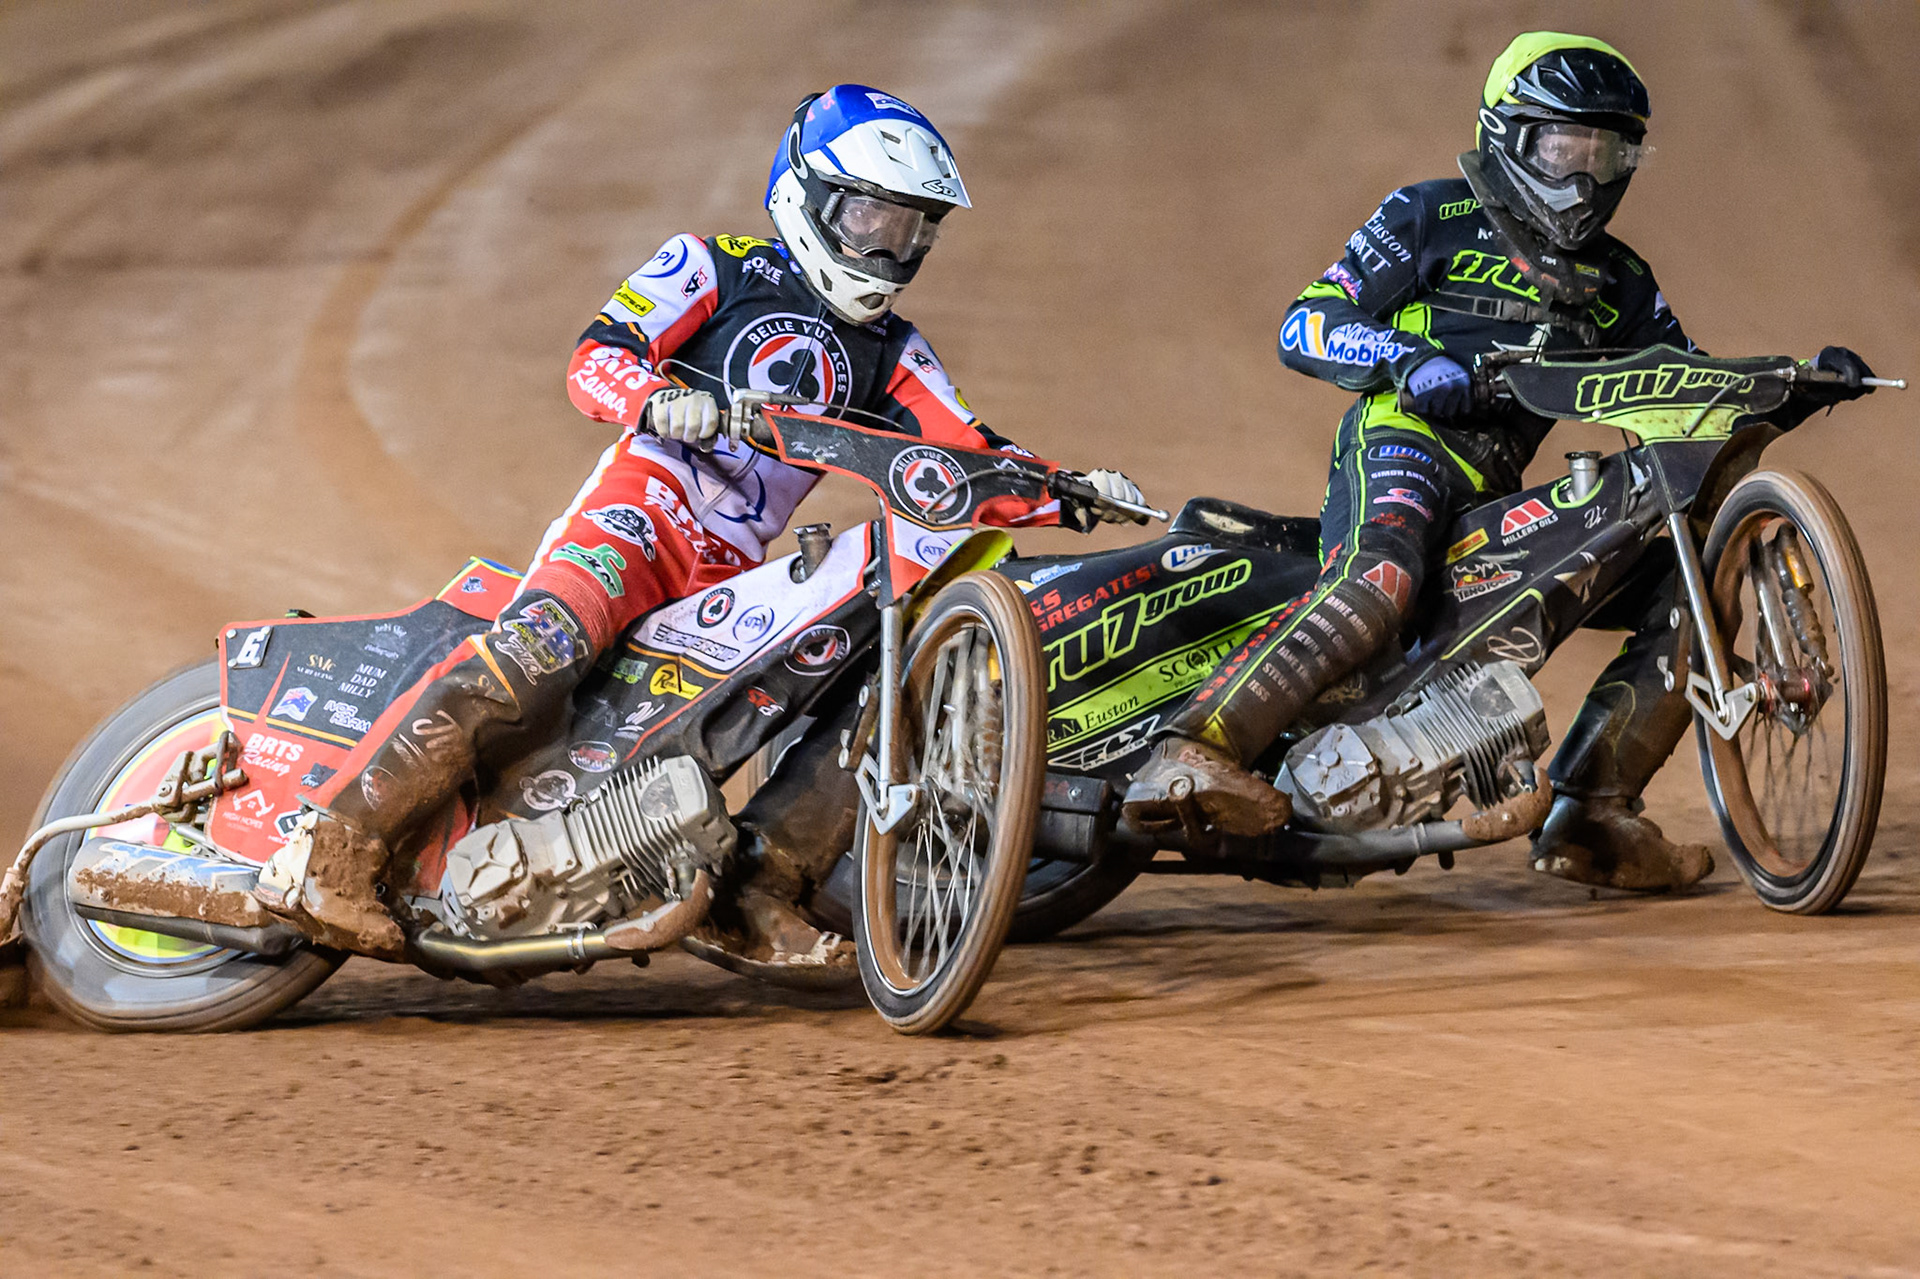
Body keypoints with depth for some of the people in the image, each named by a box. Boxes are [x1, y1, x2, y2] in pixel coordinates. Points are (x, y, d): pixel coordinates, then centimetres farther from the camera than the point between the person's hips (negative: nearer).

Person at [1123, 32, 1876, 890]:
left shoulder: (1618, 285, 24)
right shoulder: (1431, 219, 8)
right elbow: (1305, 325, 1)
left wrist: (1801, 387, 5)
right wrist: (1407, 358, -18)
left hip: (1501, 504, 7)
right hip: (1401, 439, -7)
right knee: (1378, 584, -38)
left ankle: (1586, 816, -5)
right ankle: (1188, 755, -49)